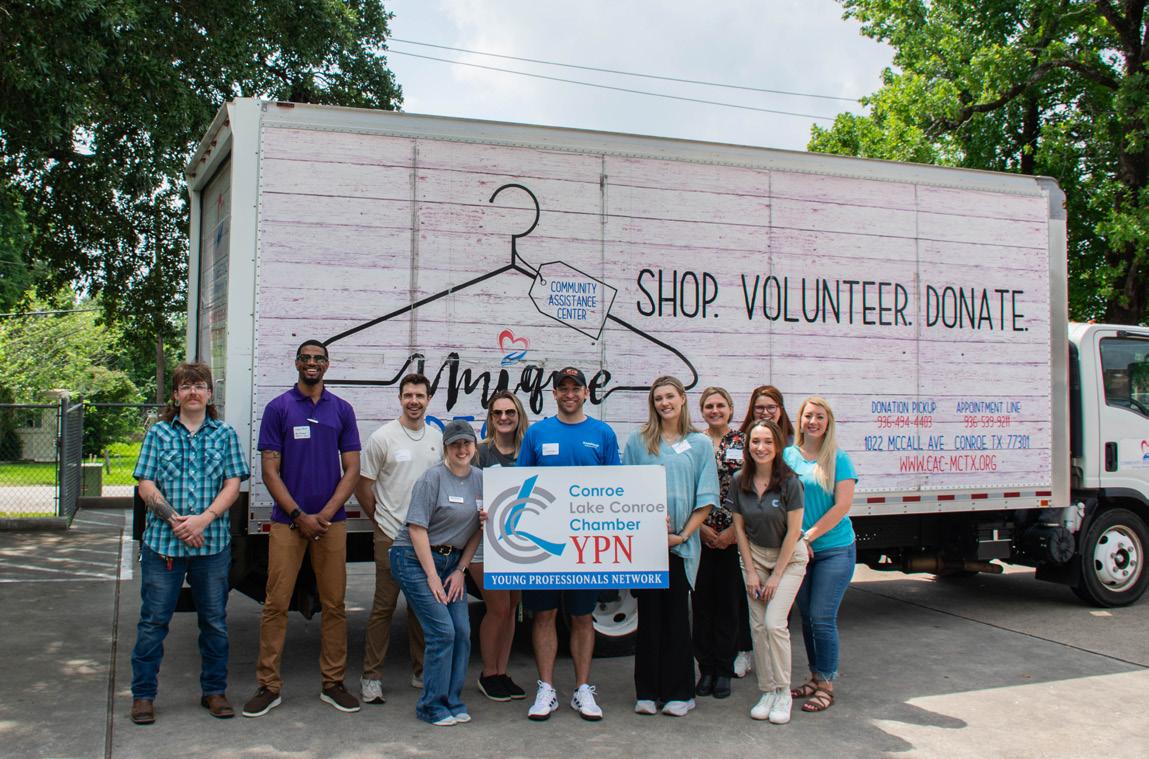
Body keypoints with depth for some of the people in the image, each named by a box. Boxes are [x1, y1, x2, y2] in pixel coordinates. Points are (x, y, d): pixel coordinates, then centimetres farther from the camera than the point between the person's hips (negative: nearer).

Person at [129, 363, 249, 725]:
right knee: (153, 620, 4)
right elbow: (146, 486, 0)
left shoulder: (225, 434, 6)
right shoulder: (159, 433, 5)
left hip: (213, 542, 1)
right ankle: (143, 694, 16)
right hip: (162, 541, -1)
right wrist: (174, 519, -14)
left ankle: (214, 690, 22)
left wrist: (204, 519, -15)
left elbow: (232, 485, -1)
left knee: (215, 620, 9)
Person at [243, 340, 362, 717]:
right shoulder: (278, 408, 3)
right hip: (288, 520, -2)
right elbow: (270, 470, -2)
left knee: (334, 604, 5)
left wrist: (326, 514, -7)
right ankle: (269, 686, 10)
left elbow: (351, 468, 5)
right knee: (276, 604, 0)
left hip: (331, 521, 2)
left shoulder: (342, 409, 8)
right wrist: (300, 516, -10)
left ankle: (333, 683, 15)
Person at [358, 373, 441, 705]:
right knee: (384, 606, -1)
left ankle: (421, 671, 24)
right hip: (392, 537, -4)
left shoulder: (438, 437, 8)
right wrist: (381, 519, 4)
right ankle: (371, 676, 8)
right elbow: (363, 487, -1)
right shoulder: (383, 437, -5)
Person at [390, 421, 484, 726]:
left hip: (452, 560, 6)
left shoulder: (480, 479, 5)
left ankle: (453, 701, 15)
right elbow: (417, 528, -16)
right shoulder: (433, 477, -13)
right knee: (442, 630, -12)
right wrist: (432, 576, -16)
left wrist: (460, 570, 1)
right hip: (415, 559, -6)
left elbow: (476, 531, 10)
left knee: (462, 631, 0)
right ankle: (432, 706, 3)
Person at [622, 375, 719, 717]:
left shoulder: (700, 444, 5)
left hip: (681, 544, 0)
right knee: (649, 614, 5)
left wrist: (683, 534, -7)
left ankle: (678, 693, 14)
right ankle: (647, 692, 14)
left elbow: (706, 498, 2)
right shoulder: (638, 441, 6)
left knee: (677, 615, 4)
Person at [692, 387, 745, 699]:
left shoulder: (743, 444, 2)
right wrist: (700, 528, -7)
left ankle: (724, 670, 15)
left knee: (729, 600, 4)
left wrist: (732, 530, -9)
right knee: (702, 601, 5)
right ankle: (706, 668, 16)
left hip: (733, 536, -1)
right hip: (700, 536, 1)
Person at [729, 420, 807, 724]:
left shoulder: (789, 482, -17)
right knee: (758, 625, 1)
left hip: (789, 557, -4)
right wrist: (751, 571, -2)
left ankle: (783, 692, 2)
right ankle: (767, 691, 12)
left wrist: (776, 576, -12)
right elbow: (739, 527, 1)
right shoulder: (740, 481, -6)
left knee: (774, 623, -13)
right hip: (755, 555, 4)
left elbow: (793, 531, -14)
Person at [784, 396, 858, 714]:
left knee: (822, 617, -5)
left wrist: (808, 536, -14)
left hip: (834, 549, -3)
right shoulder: (788, 455, 4)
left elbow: (842, 505, -11)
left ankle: (826, 685, 7)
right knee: (806, 616, 10)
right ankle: (815, 678, 25)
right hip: (798, 549, 4)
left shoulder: (838, 459, -4)